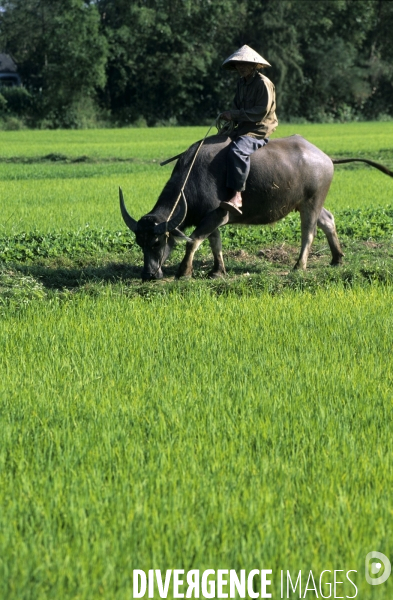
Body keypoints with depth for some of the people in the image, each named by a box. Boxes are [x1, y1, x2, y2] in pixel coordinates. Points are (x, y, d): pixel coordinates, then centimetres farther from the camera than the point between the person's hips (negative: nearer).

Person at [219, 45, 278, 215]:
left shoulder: (263, 83, -11)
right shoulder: (242, 83, 16)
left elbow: (261, 112, -18)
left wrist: (234, 115, -20)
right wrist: (230, 118, -1)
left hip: (259, 131, -10)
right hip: (242, 128, 10)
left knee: (237, 150, -36)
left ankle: (236, 196, -45)